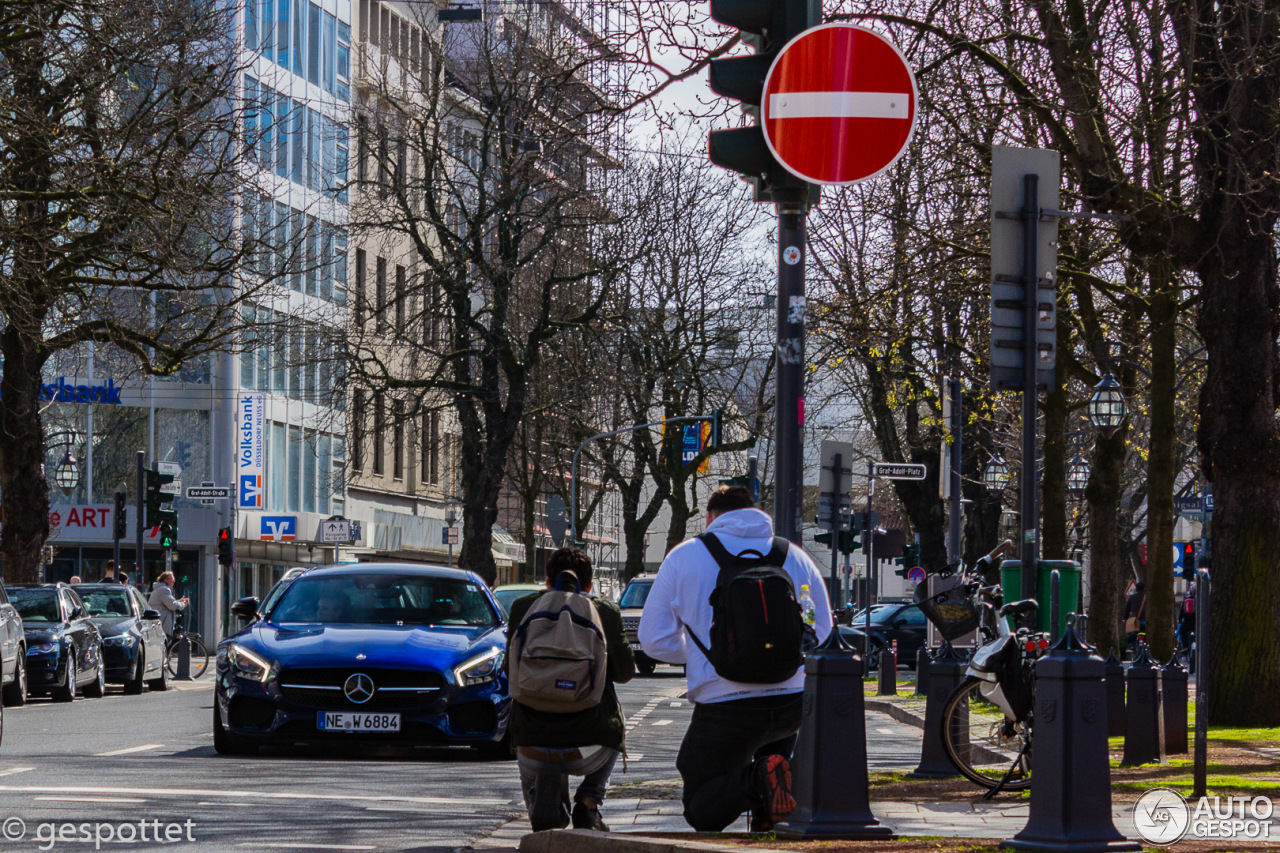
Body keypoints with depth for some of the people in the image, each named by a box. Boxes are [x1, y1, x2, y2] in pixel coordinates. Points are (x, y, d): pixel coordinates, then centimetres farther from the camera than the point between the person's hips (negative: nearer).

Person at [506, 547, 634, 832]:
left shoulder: (523, 608, 6)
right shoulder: (606, 613, 4)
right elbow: (625, 673, 19)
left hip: (534, 752, 1)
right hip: (585, 752, 0)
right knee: (612, 729, 36)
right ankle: (587, 806, 16)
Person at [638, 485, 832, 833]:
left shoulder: (683, 557, 3)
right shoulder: (796, 558, 9)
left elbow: (655, 640, 5)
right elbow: (821, 636, 14)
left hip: (723, 709, -4)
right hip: (794, 705, 4)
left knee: (700, 812, 9)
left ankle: (758, 778, -22)